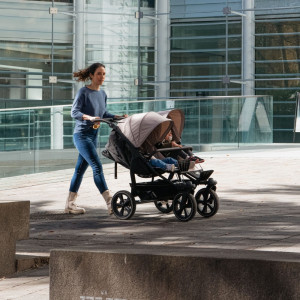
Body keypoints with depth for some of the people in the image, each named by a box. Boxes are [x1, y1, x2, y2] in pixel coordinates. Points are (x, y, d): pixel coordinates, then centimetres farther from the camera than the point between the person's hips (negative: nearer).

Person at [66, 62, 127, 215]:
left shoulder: (102, 94, 11)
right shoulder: (83, 92, -11)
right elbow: (74, 112, -18)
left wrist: (118, 117, 7)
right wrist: (89, 118, -33)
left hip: (93, 135, 8)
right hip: (81, 135, -8)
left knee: (80, 169, 12)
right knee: (97, 166, -16)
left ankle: (70, 204, 19)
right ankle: (110, 203, -21)